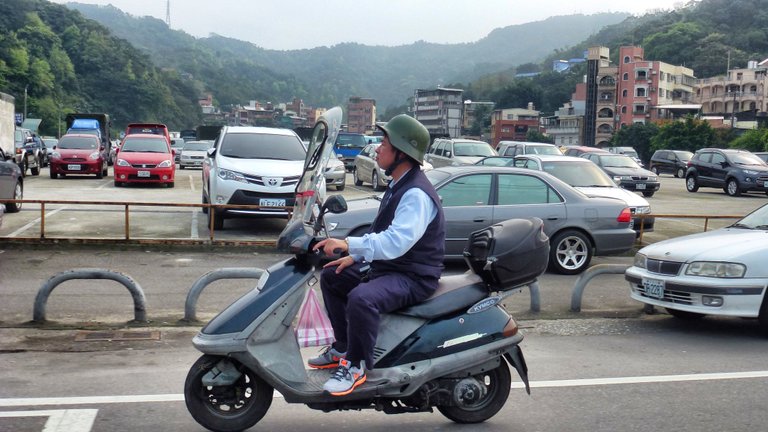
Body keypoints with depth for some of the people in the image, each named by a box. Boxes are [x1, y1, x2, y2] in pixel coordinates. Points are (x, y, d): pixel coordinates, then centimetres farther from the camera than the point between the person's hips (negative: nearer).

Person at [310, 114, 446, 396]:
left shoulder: (416, 194, -22)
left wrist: (350, 244, -39)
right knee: (331, 276, 18)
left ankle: (356, 366, -18)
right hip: (386, 267, 11)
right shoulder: (398, 186, 12)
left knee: (361, 298, -37)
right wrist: (355, 256, 12)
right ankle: (343, 348, 22)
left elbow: (396, 241, -36)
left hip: (413, 277, -11)